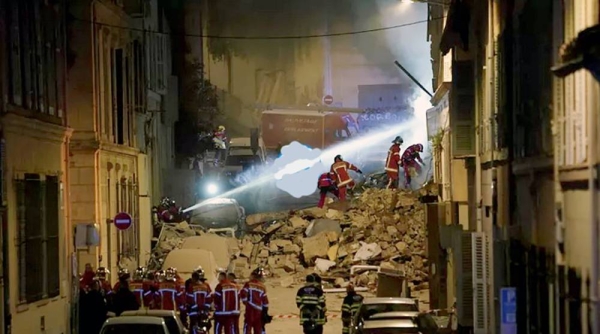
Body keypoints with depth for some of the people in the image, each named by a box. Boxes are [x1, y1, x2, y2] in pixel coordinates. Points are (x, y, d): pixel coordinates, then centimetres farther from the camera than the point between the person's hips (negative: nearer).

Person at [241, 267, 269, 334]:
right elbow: (265, 300, 10)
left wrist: (245, 302, 2)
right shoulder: (262, 287, 10)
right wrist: (265, 312, 16)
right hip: (259, 310, 4)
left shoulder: (248, 284, -2)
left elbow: (243, 293, -16)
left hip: (250, 308, -4)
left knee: (248, 326, -6)